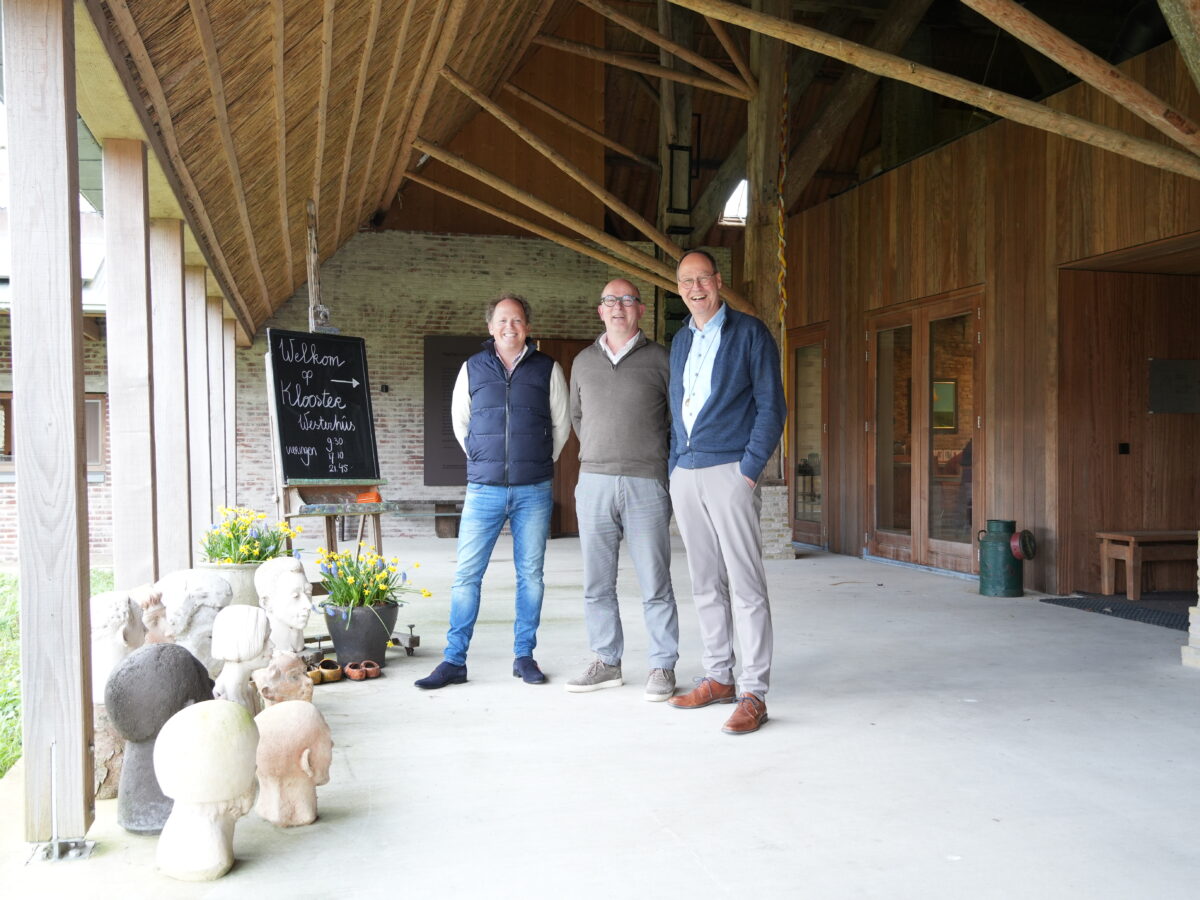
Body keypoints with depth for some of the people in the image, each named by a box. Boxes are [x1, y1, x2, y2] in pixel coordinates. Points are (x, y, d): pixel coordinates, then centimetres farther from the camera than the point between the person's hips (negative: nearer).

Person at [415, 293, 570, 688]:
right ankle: (454, 660, 6)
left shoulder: (547, 369, 5)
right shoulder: (472, 369, 7)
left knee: (530, 574, 5)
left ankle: (524, 656, 16)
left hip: (533, 492, 0)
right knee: (466, 574, -1)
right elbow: (459, 422, 17)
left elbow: (561, 423, 13)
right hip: (484, 490, 0)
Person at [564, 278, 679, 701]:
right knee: (597, 584, 8)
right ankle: (606, 662, 20)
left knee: (655, 585, 0)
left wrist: (663, 455, 8)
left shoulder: (660, 359, 1)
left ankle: (662, 667, 11)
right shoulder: (583, 362, 13)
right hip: (593, 482, 4)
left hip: (646, 484, -4)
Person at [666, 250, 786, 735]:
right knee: (705, 585, 10)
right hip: (685, 475, 6)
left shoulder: (750, 333, -1)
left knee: (745, 584, -6)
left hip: (729, 472, -6)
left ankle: (753, 694, -3)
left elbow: (771, 408, -5)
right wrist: (674, 467, 12)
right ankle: (718, 677, 20)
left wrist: (749, 469, -13)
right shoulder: (681, 341, 18)